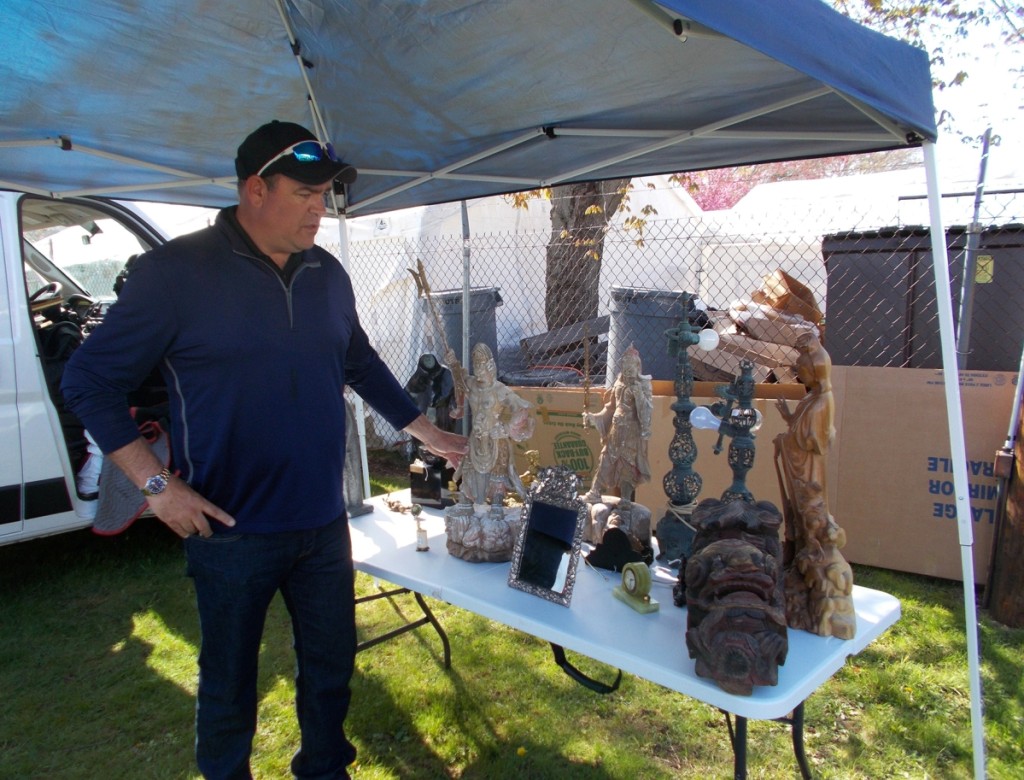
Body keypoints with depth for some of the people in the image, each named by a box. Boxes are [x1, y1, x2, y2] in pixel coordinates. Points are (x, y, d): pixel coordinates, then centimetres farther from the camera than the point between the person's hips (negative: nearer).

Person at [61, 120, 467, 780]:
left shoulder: (328, 275, 4)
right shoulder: (175, 272, -13)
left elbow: (362, 366, 16)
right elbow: (89, 380, -8)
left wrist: (431, 435, 14)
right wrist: (156, 483, -14)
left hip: (324, 524, 5)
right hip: (232, 533, -4)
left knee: (331, 667, 19)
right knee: (229, 686, 15)